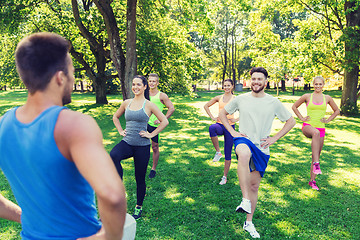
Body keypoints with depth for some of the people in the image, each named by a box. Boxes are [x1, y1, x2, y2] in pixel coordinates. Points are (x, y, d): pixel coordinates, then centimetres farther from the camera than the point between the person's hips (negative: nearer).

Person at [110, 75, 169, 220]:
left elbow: (164, 121, -5)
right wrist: (120, 131, 11)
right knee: (113, 156, -32)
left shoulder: (149, 105, -4)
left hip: (142, 146, -3)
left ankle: (139, 207, 30)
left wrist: (151, 134, -7)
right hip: (127, 143, 3)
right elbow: (115, 117, 24)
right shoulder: (126, 103, 7)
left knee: (140, 178, 7)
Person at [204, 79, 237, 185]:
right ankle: (218, 152, -20)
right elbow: (206, 106, 17)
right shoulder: (219, 98, 8)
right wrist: (212, 117, 6)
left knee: (228, 153, 3)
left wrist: (236, 120, -7)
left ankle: (225, 177, 18)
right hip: (220, 124, 2)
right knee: (212, 128, -38)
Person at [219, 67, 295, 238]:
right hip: (243, 140, -2)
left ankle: (249, 222, 27)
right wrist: (232, 132, 1)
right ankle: (245, 200, -33)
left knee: (254, 186, 9)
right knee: (244, 154, -40)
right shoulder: (241, 99, 2)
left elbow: (291, 121, 12)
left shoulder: (274, 102, 2)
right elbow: (222, 113, 14)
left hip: (262, 148, 2)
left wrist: (274, 139, 3)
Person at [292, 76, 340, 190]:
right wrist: (301, 118, 5)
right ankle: (316, 163, -40)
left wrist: (328, 120, 10)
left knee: (316, 156, 5)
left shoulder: (327, 98, 8)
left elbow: (337, 111, 22)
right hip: (307, 126, -3)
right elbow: (294, 106, 14)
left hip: (321, 128, 3)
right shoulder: (307, 96, 2)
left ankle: (312, 181, 17)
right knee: (316, 133, -40)